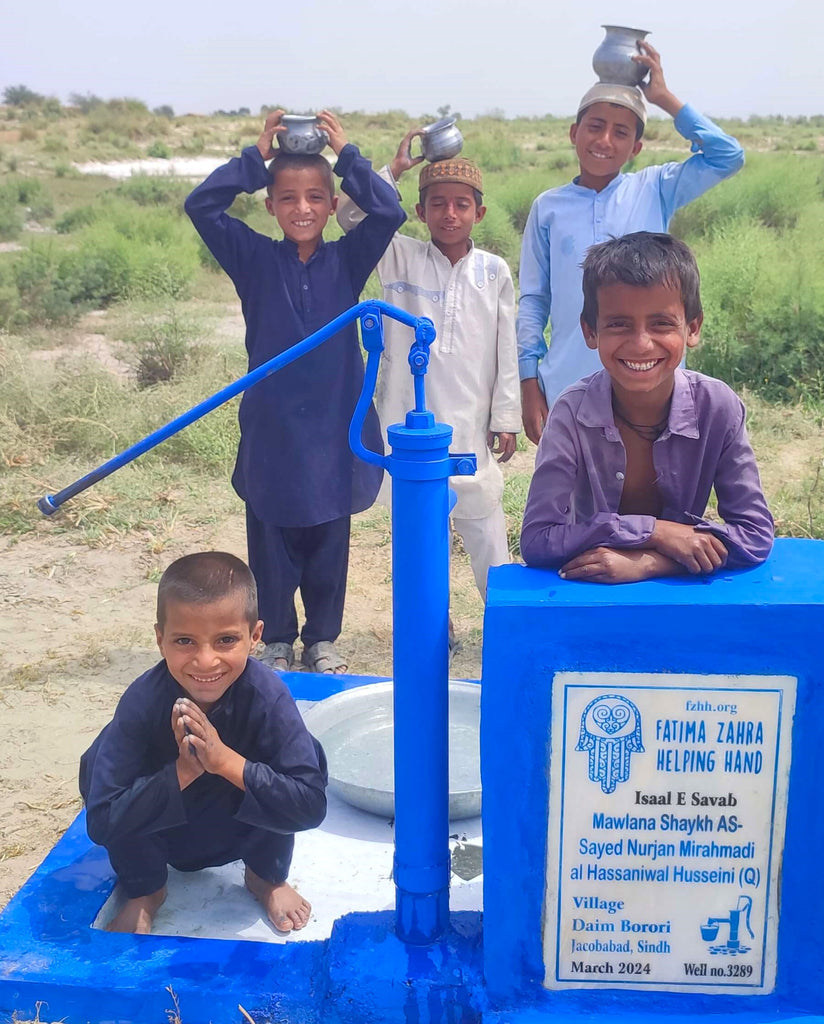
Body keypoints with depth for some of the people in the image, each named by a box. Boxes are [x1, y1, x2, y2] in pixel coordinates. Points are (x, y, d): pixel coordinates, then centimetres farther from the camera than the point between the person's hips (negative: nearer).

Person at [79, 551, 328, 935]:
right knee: (97, 765, -24)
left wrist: (225, 761, -42)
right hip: (160, 836, 1)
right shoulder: (142, 702, -30)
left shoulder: (266, 695, -30)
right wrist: (181, 772, -41)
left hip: (247, 830, 0)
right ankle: (143, 892, 3)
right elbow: (100, 820, -30)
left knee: (306, 754, -26)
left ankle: (267, 877, 4)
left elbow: (310, 805, -34)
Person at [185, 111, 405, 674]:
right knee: (271, 543, 10)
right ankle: (276, 640, 28)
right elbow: (201, 206, -8)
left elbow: (389, 212, -11)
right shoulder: (256, 259, 0)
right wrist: (256, 156, -7)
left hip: (334, 423, 1)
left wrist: (347, 154, -7)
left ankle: (322, 639, 29)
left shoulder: (348, 260, 2)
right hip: (270, 423, 0)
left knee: (329, 542, 12)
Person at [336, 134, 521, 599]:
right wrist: (394, 169, -11)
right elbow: (352, 216, -10)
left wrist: (507, 418, 3)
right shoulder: (402, 260, 1)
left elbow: (506, 349, 3)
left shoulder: (495, 272, 1)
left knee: (486, 529, 4)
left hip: (472, 421, 0)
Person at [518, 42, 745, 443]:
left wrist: (663, 97, -3)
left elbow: (728, 156, -6)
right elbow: (533, 300, 6)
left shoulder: (655, 190, 5)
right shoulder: (548, 207, 6)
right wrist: (529, 383, 2)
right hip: (567, 390, 1)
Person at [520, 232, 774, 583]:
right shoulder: (573, 412, -16)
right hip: (589, 594, -2)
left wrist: (645, 562, -24)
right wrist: (654, 530, -25)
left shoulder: (718, 407, -13)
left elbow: (755, 535, -12)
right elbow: (536, 540, -19)